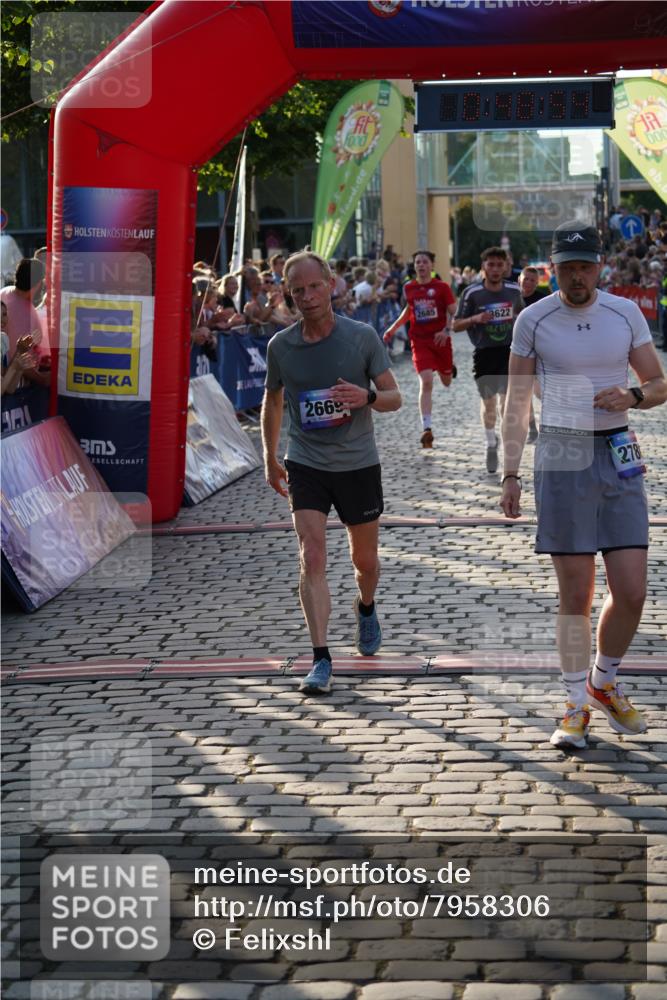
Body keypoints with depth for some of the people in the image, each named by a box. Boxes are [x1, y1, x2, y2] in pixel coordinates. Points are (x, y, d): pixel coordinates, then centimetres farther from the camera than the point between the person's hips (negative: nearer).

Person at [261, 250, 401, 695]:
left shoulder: (363, 336, -7)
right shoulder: (280, 346, -3)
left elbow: (395, 397, -3)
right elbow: (272, 400, 14)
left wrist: (367, 397, -25)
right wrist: (270, 458, 18)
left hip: (359, 463, 0)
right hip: (305, 465, 0)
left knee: (365, 559, 14)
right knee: (312, 559, -14)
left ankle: (366, 608, 49)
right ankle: (321, 660, -12)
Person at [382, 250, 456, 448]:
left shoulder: (442, 287, -5)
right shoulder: (409, 288, 4)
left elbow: (453, 311, -6)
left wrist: (446, 330, -22)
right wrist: (393, 328, 18)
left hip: (441, 340, 0)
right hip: (420, 340, 0)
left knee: (446, 381, 18)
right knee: (426, 382, -15)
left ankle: (449, 369, 59)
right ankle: (427, 429, -19)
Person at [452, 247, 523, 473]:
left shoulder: (514, 291, 1)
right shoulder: (471, 293, -7)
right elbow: (456, 326, -4)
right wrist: (475, 319, -21)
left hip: (509, 351, 0)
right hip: (484, 353, 0)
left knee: (507, 399, -12)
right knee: (488, 401, 9)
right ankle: (491, 443, 31)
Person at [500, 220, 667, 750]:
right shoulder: (534, 320, 0)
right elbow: (516, 403, 4)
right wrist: (510, 474, -1)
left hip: (618, 455, 2)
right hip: (561, 455, -2)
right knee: (576, 593, -1)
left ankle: (604, 682, 24)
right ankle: (577, 704, 14)